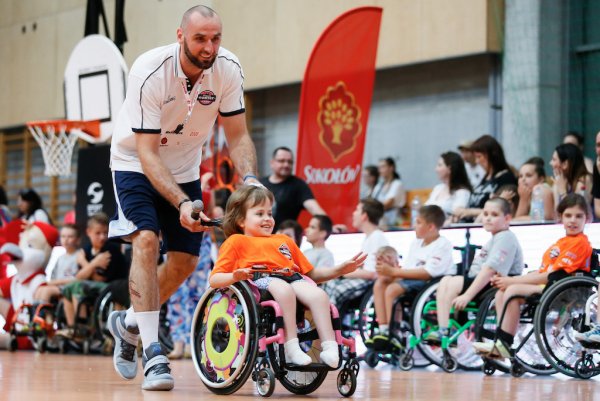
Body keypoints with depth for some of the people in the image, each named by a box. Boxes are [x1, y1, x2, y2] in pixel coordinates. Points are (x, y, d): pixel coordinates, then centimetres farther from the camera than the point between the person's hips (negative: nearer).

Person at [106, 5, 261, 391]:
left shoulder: (229, 68, -20)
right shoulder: (149, 73, -32)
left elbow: (238, 135, -10)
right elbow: (147, 153, -32)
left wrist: (249, 177, -30)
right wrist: (182, 203, -44)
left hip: (185, 168, 5)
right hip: (136, 163, -5)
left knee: (185, 262, 6)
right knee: (146, 240, -26)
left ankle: (129, 323, 32)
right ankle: (153, 352, -25)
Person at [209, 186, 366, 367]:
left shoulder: (284, 240, 38)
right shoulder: (237, 241, 21)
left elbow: (311, 274, 36)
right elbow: (214, 280, 9)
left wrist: (340, 270, 22)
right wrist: (235, 276, -15)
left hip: (293, 278, 5)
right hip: (260, 280, -5)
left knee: (319, 295, -28)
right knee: (284, 289, -39)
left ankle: (330, 348, -36)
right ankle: (291, 348, -43)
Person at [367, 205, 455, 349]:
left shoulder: (442, 245, -10)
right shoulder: (416, 243, 17)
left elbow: (428, 272, -22)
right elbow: (406, 268, 13)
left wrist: (394, 272, -22)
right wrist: (390, 268, -10)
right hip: (412, 280, 9)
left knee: (392, 289, -28)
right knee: (380, 283, -13)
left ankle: (392, 336, -21)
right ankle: (383, 330, -18)